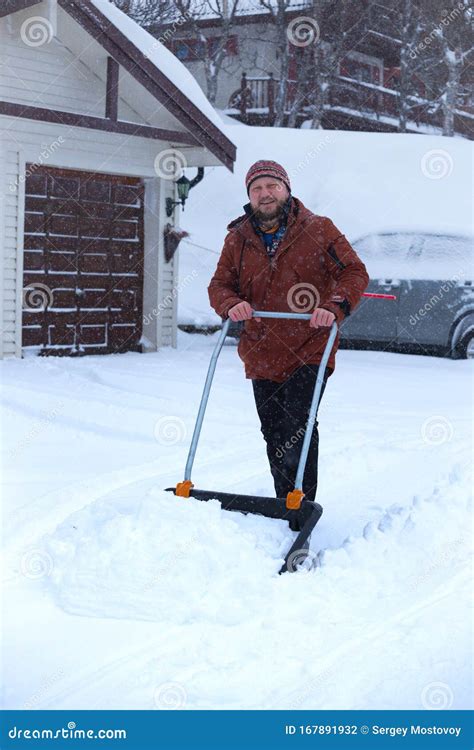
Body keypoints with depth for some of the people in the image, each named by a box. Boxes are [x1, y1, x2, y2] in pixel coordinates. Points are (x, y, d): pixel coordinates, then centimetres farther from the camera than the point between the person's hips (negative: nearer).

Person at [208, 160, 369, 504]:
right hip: (262, 356, 4)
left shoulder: (319, 230, -3)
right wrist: (231, 305, -14)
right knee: (274, 437, 11)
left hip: (309, 352, -4)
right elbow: (219, 285, 9)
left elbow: (354, 272, -5)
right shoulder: (238, 239, 8)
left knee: (297, 427, -17)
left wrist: (334, 308, -23)